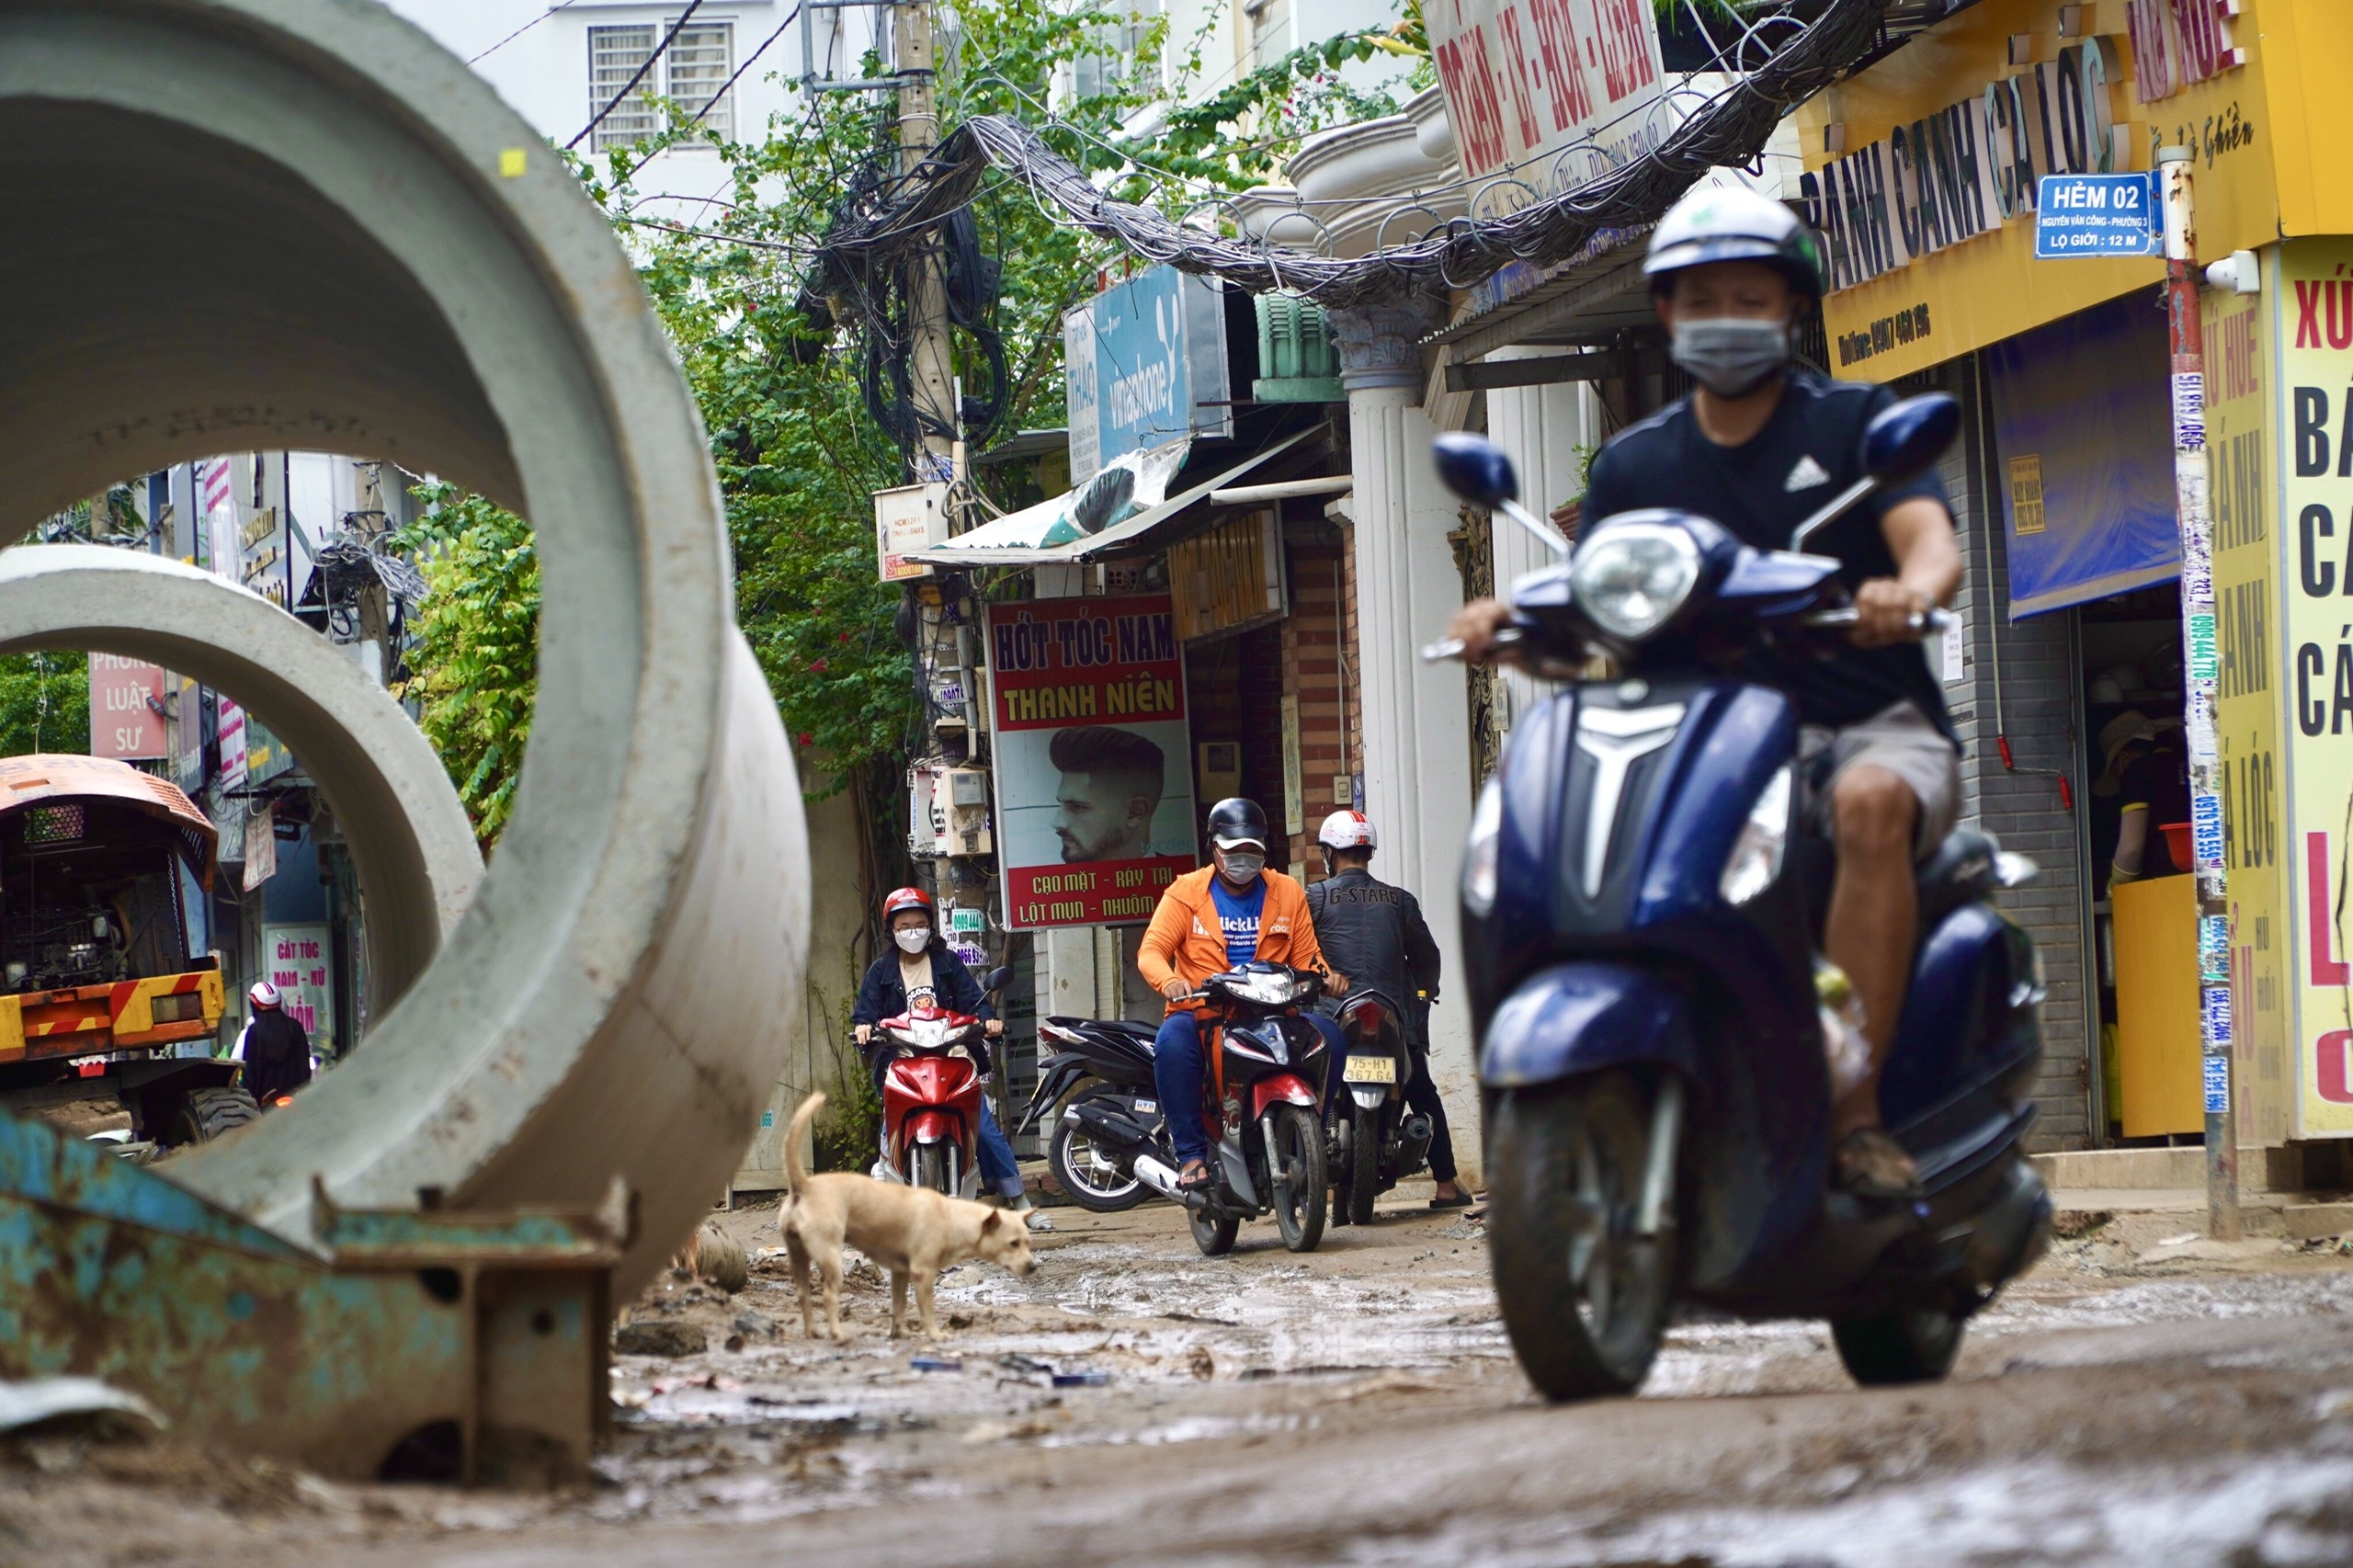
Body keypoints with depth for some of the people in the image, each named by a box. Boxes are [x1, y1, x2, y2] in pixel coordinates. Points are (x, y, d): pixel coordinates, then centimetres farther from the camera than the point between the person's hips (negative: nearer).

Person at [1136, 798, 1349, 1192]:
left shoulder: (1288, 893, 13)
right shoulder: (1186, 892, 4)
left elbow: (1306, 956, 12)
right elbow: (1151, 950, -5)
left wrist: (1326, 976, -12)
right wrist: (1169, 981, -28)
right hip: (1201, 1012, -2)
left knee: (1328, 1036, -26)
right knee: (1172, 1042, -36)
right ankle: (1191, 1152, -27)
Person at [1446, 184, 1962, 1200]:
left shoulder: (1854, 421, 4)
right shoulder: (1636, 463, 14)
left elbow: (1932, 542, -12)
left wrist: (1909, 591, -37)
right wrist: (1512, 621, -13)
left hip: (1878, 725, -3)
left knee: (1872, 803, -38)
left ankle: (1856, 1113, -40)